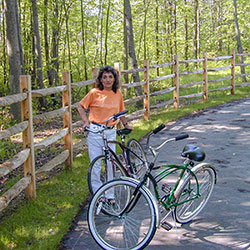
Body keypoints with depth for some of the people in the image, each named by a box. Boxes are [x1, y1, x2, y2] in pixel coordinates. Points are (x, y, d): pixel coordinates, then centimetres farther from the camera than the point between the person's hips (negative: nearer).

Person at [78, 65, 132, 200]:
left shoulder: (118, 93, 5)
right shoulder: (94, 93, -6)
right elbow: (81, 106, 6)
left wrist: (126, 124, 22)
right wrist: (86, 121, -4)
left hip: (111, 132, 3)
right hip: (95, 132, -3)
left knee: (111, 164, 5)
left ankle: (109, 195, 18)